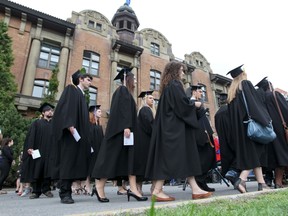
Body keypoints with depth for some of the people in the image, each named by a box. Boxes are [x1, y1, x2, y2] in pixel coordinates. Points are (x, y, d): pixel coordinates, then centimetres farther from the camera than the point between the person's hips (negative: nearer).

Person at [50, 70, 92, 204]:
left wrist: (85, 136, 16)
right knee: (67, 160, -9)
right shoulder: (71, 89, 3)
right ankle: (64, 193, -5)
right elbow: (66, 107, -13)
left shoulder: (83, 96, 25)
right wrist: (70, 125, -26)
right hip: (70, 132, -8)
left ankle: (67, 191, 9)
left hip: (79, 133, 8)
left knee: (75, 161, 4)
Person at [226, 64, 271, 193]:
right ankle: (241, 180, -14)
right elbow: (256, 103, -10)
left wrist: (237, 127, 15)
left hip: (238, 127, 6)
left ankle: (261, 184, 9)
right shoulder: (246, 84, 0)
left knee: (250, 154, 8)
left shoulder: (231, 91, 17)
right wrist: (265, 121, -10)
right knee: (255, 153, -3)